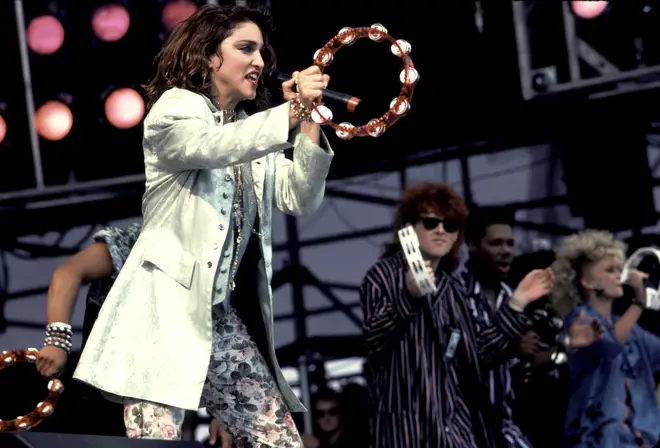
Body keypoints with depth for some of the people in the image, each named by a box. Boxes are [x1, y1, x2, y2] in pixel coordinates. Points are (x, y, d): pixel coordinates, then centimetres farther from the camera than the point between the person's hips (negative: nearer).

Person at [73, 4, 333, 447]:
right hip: (165, 309, -7)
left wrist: (309, 122, -6)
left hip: (224, 316, 7)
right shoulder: (175, 109, 0)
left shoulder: (253, 133, 19)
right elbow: (216, 147, -23)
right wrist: (292, 112, -32)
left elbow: (300, 200, 5)